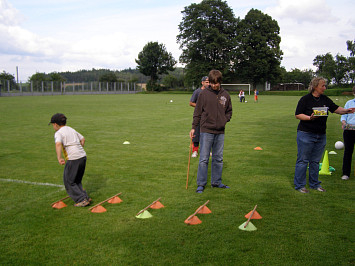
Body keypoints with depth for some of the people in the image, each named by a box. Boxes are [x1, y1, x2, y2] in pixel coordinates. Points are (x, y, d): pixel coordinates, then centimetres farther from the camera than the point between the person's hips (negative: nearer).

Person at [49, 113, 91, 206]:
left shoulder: (58, 133, -5)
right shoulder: (72, 130, 19)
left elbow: (58, 144, -24)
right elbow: (82, 139, 29)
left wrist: (59, 158, -32)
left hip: (73, 159, -8)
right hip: (83, 156, 8)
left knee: (69, 182, 6)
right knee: (77, 180, 23)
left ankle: (82, 200, 1)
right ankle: (85, 197, 20)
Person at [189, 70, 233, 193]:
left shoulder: (225, 95, 7)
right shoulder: (204, 94, -3)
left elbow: (229, 111, 19)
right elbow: (197, 112, 0)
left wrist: (225, 120, 2)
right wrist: (194, 127, -3)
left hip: (220, 132, 4)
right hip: (206, 130, -4)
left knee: (218, 159, 11)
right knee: (204, 159, -3)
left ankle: (216, 182, 23)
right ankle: (201, 184, 6)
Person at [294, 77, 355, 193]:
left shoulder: (325, 99, 10)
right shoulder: (305, 99, -7)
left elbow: (335, 108, 15)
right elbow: (298, 115, -9)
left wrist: (346, 110, -3)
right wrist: (310, 118, -22)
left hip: (321, 135, 6)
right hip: (306, 134, -6)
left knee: (315, 161, 13)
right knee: (303, 160, -1)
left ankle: (314, 184, 24)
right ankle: (299, 185, 7)